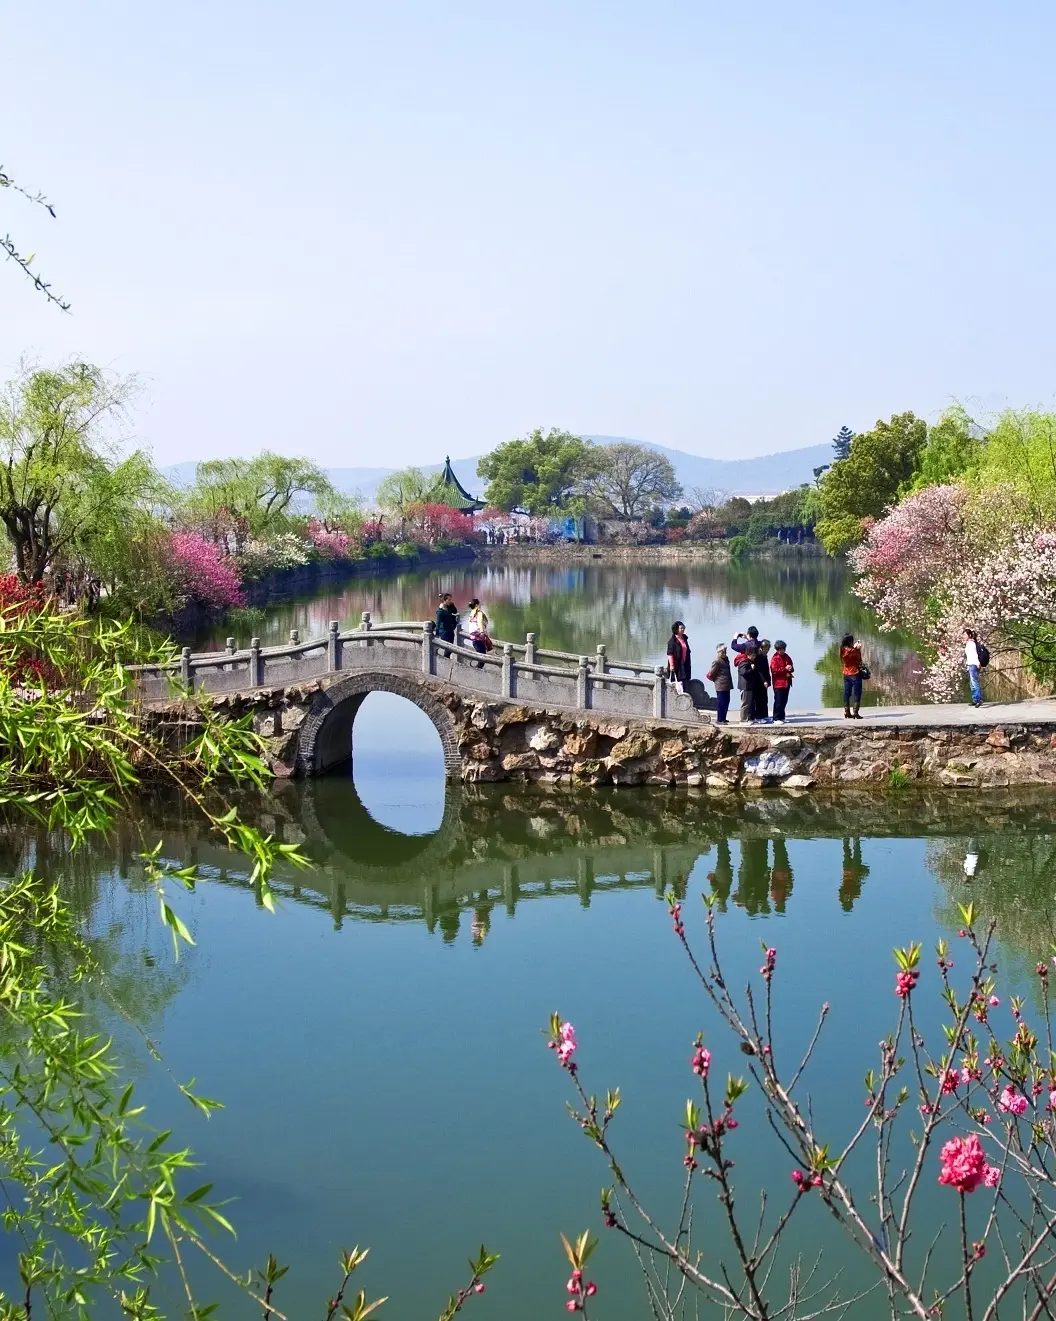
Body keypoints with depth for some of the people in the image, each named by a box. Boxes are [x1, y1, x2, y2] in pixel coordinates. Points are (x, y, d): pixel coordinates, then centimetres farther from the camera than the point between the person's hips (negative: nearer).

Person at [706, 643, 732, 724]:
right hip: (721, 686, -9)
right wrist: (716, 680, -2)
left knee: (726, 702, 13)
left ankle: (723, 718, 21)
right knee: (721, 703, -5)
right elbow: (710, 674, -15)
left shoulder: (726, 659, 13)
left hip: (726, 686, 9)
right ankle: (719, 720, -1)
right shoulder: (717, 662, -14)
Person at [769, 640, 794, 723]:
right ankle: (776, 719, -3)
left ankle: (782, 717, 21)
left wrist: (790, 669, -6)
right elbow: (774, 670, -18)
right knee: (778, 702, -7)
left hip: (786, 683, 7)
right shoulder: (775, 659, -8)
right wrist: (785, 669, -20)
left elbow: (792, 668, 18)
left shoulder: (787, 657, 13)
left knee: (784, 701, 12)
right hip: (778, 684, -7)